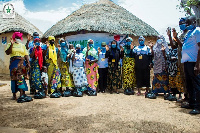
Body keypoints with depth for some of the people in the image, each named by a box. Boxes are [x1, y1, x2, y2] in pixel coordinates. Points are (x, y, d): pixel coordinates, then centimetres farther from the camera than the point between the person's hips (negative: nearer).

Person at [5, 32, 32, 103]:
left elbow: (26, 55, 11)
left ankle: (22, 94, -8)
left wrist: (28, 63, 0)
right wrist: (12, 44, -12)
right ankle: (14, 95, 8)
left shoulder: (22, 45, 17)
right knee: (14, 78, 0)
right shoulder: (10, 45, 10)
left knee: (21, 77, -6)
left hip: (22, 62, 1)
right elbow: (7, 53, -6)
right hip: (14, 62, -1)